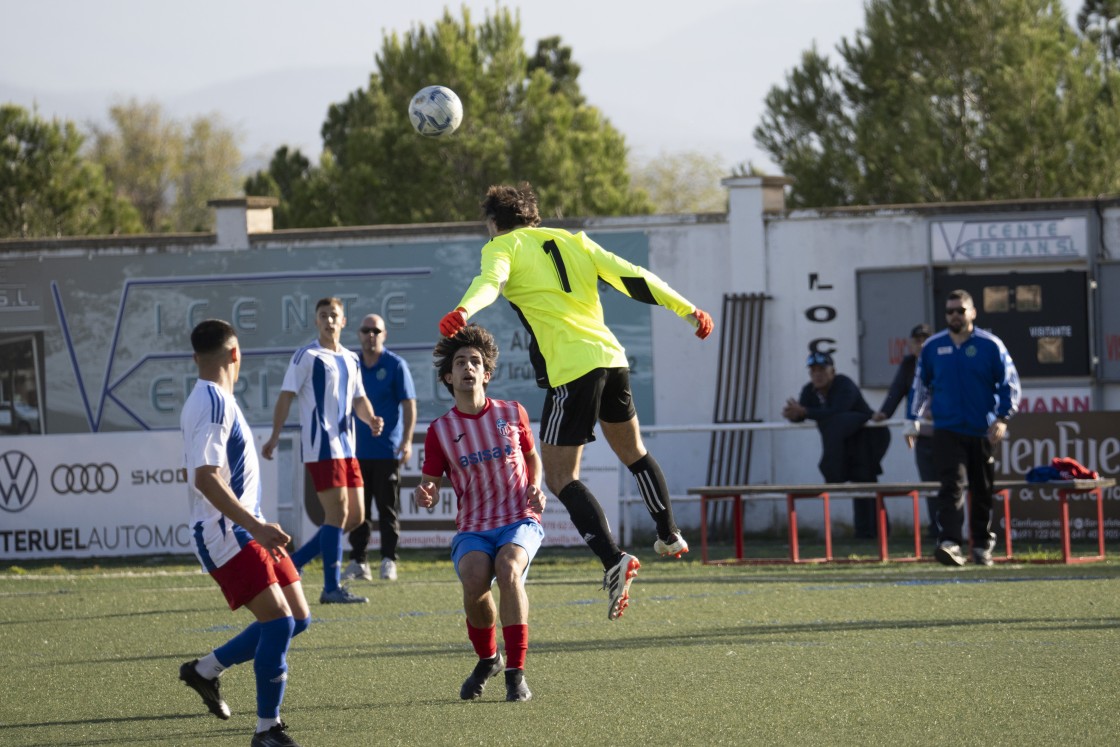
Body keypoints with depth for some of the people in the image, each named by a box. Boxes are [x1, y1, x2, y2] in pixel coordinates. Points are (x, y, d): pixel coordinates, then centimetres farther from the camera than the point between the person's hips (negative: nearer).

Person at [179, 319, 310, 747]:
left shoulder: (215, 400, 16)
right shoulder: (212, 404, -16)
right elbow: (205, 477, -25)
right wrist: (256, 526, -31)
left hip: (246, 531, 10)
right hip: (225, 535, -10)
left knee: (298, 618, 8)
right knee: (278, 621, -17)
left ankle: (205, 670, 22)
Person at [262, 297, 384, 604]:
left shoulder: (350, 360, 17)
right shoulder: (307, 356, -4)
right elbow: (287, 395, -7)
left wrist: (371, 419, 0)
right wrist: (275, 437, -14)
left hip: (346, 447, 8)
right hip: (321, 446, -8)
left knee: (355, 515, 6)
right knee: (338, 512, -12)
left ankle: (294, 562, 15)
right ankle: (331, 587, -6)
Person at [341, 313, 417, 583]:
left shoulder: (395, 365, -1)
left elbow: (409, 404, -4)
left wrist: (407, 440, -13)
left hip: (387, 450, -4)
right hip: (357, 450, 4)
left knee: (388, 508, 0)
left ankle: (388, 561, 4)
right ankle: (357, 561, 8)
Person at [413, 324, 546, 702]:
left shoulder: (512, 414, 7)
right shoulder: (440, 430, 4)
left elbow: (532, 457, 23)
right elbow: (429, 484, 7)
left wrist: (535, 488, 3)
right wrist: (425, 496, -17)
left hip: (520, 521, 0)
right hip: (472, 529, 0)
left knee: (508, 567, -34)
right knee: (474, 578, -31)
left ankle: (516, 673, -26)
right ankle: (487, 659, 2)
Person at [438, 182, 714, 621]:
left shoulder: (504, 247, 4)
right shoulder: (572, 242, 20)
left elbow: (490, 282, -19)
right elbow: (632, 277, 17)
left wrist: (462, 313, -39)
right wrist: (688, 311, 23)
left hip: (570, 370, -6)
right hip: (611, 355, 6)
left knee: (559, 477, -4)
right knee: (632, 452, 28)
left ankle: (613, 560, -20)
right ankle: (670, 536, 41)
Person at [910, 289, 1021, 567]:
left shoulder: (991, 345, -1)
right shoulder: (933, 346, 6)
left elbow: (1010, 383, 1)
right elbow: (920, 385, 16)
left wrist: (1002, 418, -10)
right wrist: (914, 420, 13)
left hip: (982, 432, 0)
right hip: (947, 431, 0)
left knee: (983, 492, 8)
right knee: (952, 486, -16)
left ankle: (983, 545, 21)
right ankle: (950, 543, -26)